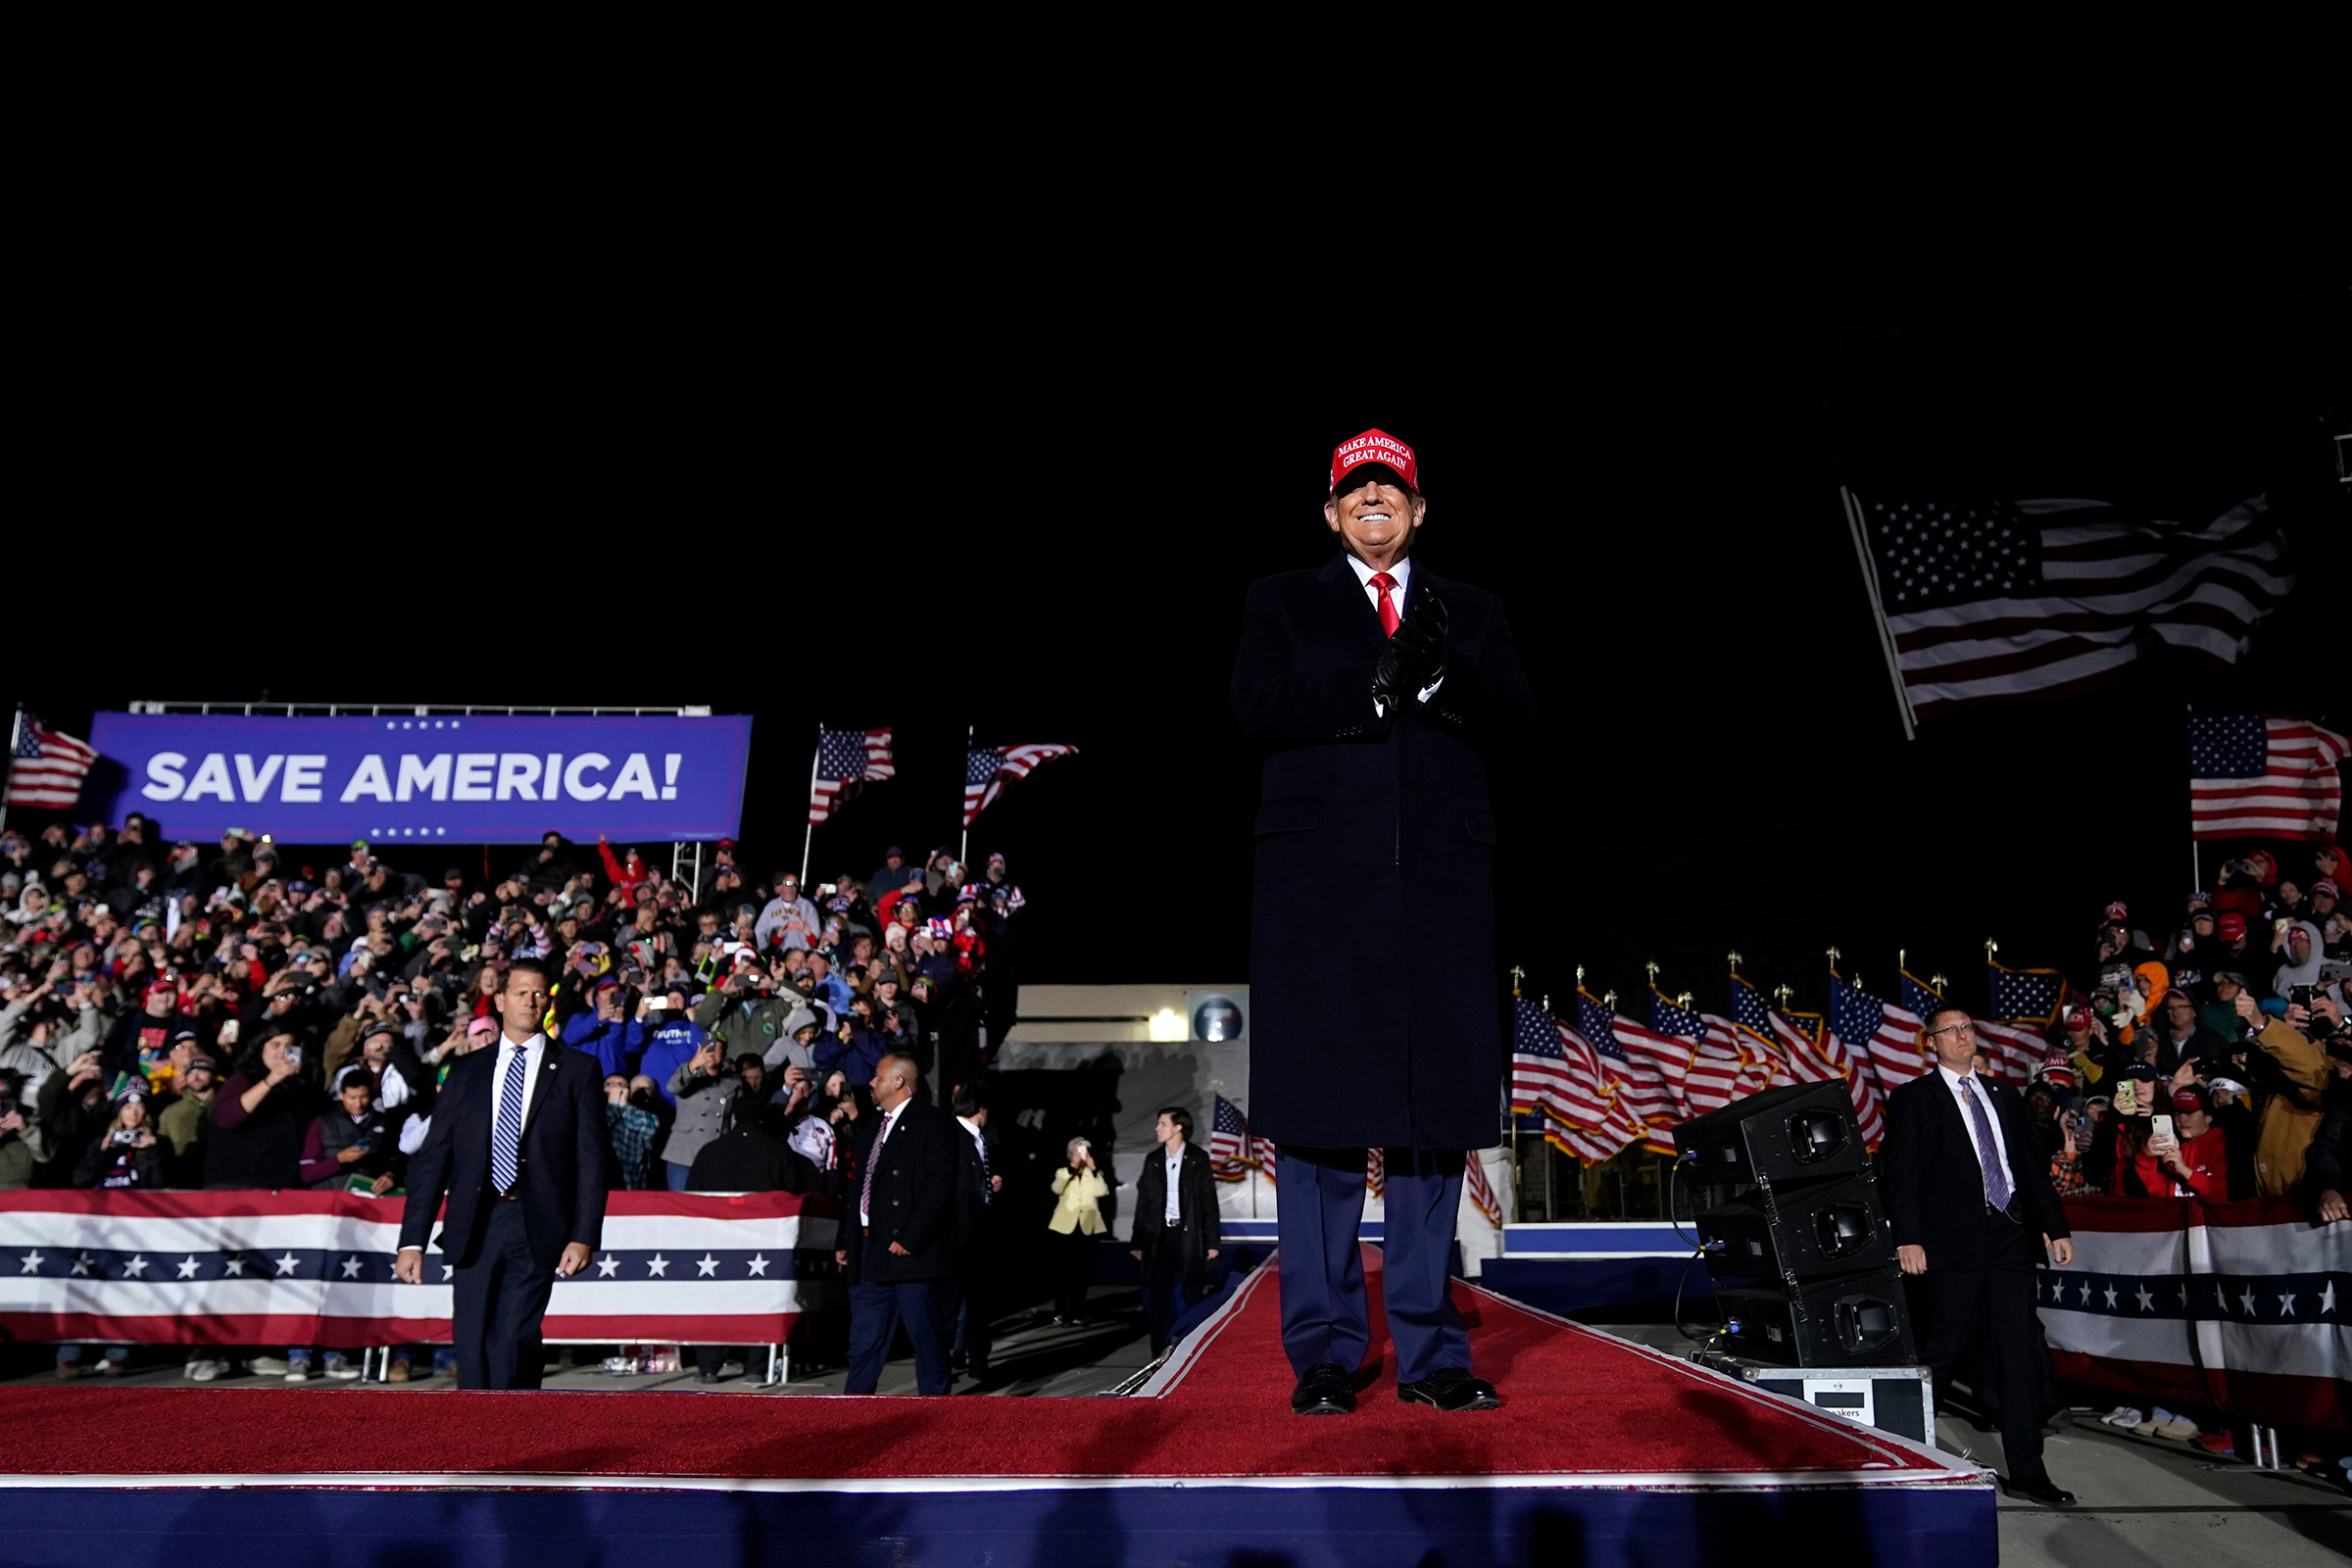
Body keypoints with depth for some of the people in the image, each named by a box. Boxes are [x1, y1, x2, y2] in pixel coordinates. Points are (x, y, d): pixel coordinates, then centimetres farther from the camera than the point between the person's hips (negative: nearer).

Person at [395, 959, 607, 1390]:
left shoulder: (577, 1070, 7)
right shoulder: (466, 1072, 14)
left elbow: (592, 1160, 2)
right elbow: (432, 1158, 11)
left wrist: (584, 1236, -8)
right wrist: (412, 1240, 3)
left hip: (536, 1230, -3)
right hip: (474, 1229, 3)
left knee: (514, 1341, -11)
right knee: (472, 1345, 2)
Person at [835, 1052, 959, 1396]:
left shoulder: (931, 1121, -6)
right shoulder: (871, 1126, 19)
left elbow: (940, 1184, -14)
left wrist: (910, 1238, -19)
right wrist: (845, 1241, 15)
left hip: (913, 1251, -8)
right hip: (870, 1251, 8)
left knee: (927, 1336, 0)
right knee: (864, 1339, 10)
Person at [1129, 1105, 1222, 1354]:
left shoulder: (1198, 1159, 0)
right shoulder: (1153, 1161, 9)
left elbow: (1209, 1201, -1)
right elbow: (1143, 1203, 11)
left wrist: (1212, 1240, -6)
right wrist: (1138, 1242, 7)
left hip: (1189, 1234, -3)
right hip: (1159, 1234, 3)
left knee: (1193, 1295, 1)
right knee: (1158, 1295, 4)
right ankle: (1160, 1354, 10)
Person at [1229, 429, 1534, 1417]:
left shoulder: (1471, 611, 20)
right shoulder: (1283, 602, 15)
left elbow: (1514, 718, 4)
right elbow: (1257, 710, -2)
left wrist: (1441, 675, -13)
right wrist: (1374, 686, -13)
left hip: (1440, 880, 2)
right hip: (1320, 878, -2)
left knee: (1433, 1105, 2)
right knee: (1317, 1109, -2)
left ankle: (1428, 1352, 10)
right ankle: (1323, 1353, 6)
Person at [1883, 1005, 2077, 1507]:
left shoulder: (2003, 1096, 17)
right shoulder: (1912, 1099, 1)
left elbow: (2031, 1164, 19)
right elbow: (1899, 1174, -5)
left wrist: (2055, 1226, 11)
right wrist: (1907, 1239, -13)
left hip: (2010, 1239, 5)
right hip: (1952, 1242, -5)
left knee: (2022, 1354, 5)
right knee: (1944, 1351, -2)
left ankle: (2027, 1472, 12)